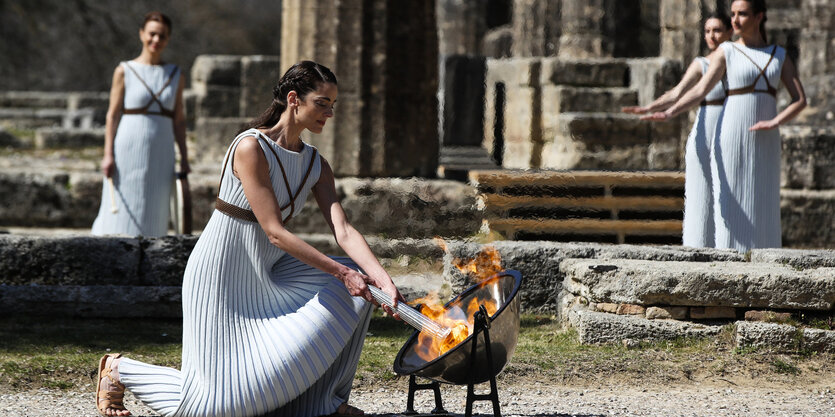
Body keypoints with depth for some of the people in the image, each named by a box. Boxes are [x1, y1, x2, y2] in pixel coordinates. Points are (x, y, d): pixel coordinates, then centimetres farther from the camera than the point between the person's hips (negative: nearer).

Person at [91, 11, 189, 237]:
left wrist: (184, 157, 8)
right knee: (121, 213, -6)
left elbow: (178, 119, 13)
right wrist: (108, 155, -7)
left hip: (160, 153, 3)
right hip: (128, 149, -3)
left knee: (153, 213, 3)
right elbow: (113, 115, 0)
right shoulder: (125, 71, 0)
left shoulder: (176, 76, 10)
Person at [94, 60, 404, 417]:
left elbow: (343, 231, -8)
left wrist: (384, 281, -24)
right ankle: (119, 370, 16)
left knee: (355, 288, -10)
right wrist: (341, 272, -27)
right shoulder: (251, 149, -21)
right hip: (222, 277, -8)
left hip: (267, 274, 8)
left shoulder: (316, 166, 3)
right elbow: (275, 232, -24)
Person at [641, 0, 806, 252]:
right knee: (732, 208, -7)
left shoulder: (779, 56, 9)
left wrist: (775, 123, -14)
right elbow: (700, 91, -10)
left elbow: (800, 100, 3)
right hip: (732, 138, -3)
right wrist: (668, 113, -25)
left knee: (763, 210, 2)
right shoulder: (726, 52, 1)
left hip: (764, 143, 3)